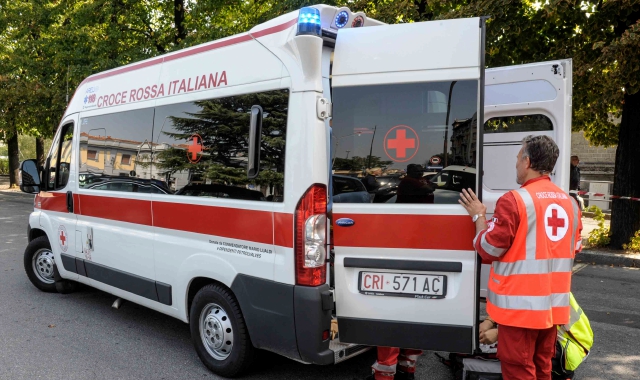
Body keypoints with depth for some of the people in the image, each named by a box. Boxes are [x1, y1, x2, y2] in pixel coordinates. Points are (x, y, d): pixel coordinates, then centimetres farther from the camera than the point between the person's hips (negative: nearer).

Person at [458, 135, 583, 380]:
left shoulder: (515, 200, -16)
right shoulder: (570, 203, 6)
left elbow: (489, 249, -12)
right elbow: (573, 249, 18)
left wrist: (479, 217, 2)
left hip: (521, 303, -7)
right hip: (554, 303, 7)